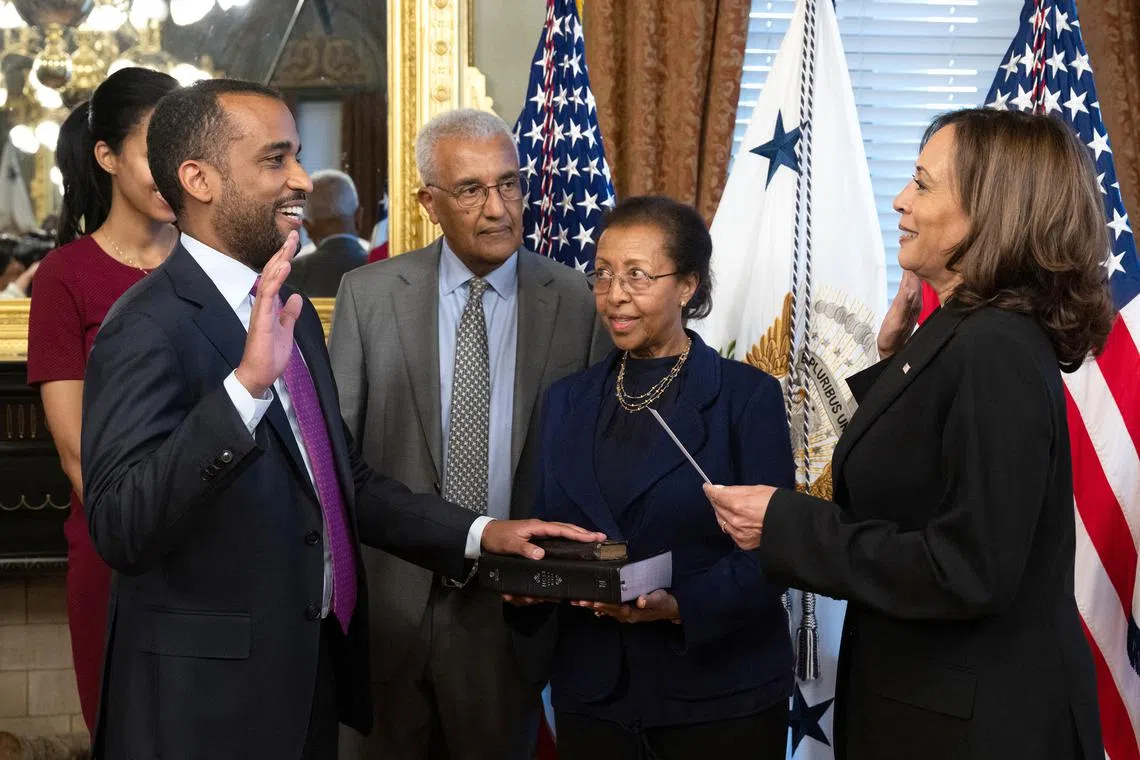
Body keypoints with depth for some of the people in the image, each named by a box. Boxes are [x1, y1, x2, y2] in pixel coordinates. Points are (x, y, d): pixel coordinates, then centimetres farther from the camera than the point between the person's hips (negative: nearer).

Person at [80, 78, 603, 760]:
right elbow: (121, 528, -28)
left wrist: (479, 534, 4)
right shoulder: (149, 328, -17)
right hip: (210, 701, -8)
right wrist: (246, 384, -37)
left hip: (316, 673, 8)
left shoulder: (291, 312, 11)